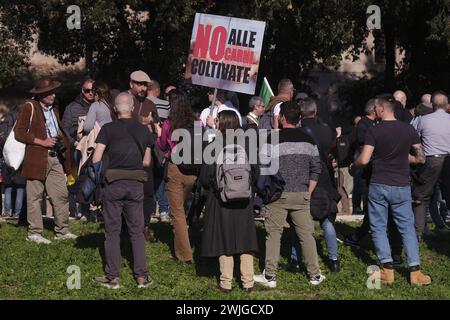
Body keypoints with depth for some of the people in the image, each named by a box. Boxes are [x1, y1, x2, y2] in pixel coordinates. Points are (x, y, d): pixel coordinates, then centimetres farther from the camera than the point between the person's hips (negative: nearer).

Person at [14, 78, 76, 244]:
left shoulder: (53, 109, 18)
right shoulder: (29, 107, -4)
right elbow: (19, 133, -9)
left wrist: (63, 142, 15)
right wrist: (42, 142, -14)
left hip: (56, 158, 7)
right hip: (37, 159, -7)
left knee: (61, 195, 5)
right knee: (34, 197, 0)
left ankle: (62, 231, 14)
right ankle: (34, 233, 7)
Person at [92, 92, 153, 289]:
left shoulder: (108, 129, -3)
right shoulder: (143, 130, 5)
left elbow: (96, 159, -7)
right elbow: (146, 162, 8)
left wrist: (96, 171, 12)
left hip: (114, 184, -2)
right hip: (136, 185, 2)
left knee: (112, 230, 7)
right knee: (137, 231, 10)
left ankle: (113, 276, 9)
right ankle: (142, 275, 8)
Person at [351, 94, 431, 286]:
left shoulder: (374, 131, -8)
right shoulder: (408, 130, 1)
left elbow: (364, 160, -13)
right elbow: (420, 158, 5)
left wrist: (353, 165, 7)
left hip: (378, 185, -2)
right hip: (401, 187, 2)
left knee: (379, 228, 8)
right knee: (407, 228, 8)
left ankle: (387, 270, 3)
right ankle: (415, 271, 4)